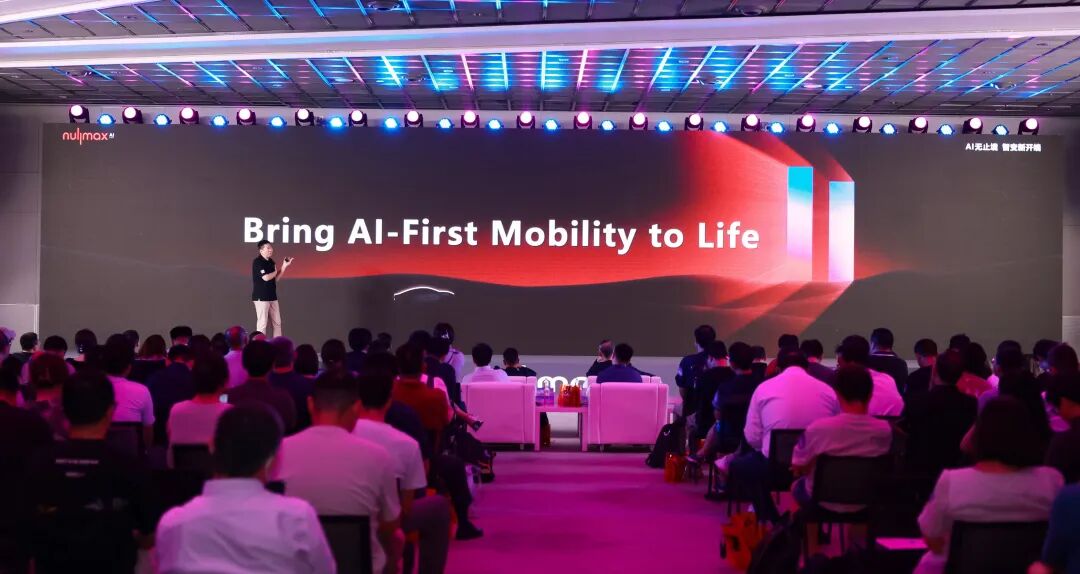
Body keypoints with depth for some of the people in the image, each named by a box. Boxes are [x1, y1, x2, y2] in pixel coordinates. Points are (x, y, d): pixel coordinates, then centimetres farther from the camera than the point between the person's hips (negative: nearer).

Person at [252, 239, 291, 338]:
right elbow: (266, 277, -22)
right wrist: (275, 272, -3)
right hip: (261, 297, -8)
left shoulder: (271, 262, 11)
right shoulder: (257, 262, -13)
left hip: (272, 296, 8)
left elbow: (276, 278, 14)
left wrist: (284, 266, 4)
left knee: (277, 323, 10)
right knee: (262, 324, -5)